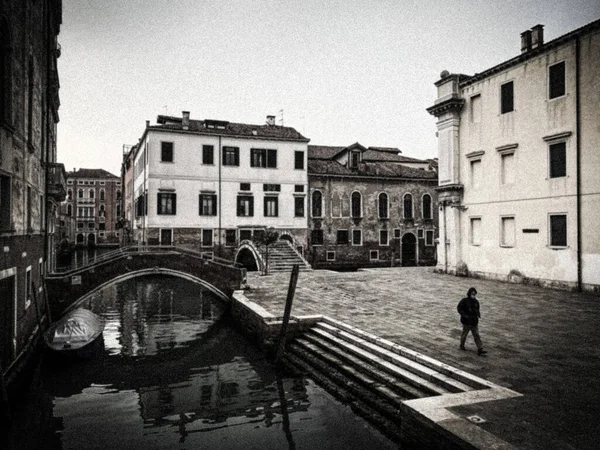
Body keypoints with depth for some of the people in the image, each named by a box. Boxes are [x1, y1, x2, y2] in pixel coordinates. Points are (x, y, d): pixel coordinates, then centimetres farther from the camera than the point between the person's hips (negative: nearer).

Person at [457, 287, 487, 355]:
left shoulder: (476, 302, 6)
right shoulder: (464, 301, -11)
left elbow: (477, 310, 18)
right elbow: (459, 308, -7)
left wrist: (478, 314, -3)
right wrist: (464, 315, -18)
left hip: (474, 321, 5)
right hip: (466, 321, -5)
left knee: (476, 335, 1)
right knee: (464, 333, 10)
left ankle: (480, 350, -1)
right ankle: (462, 345, 32)